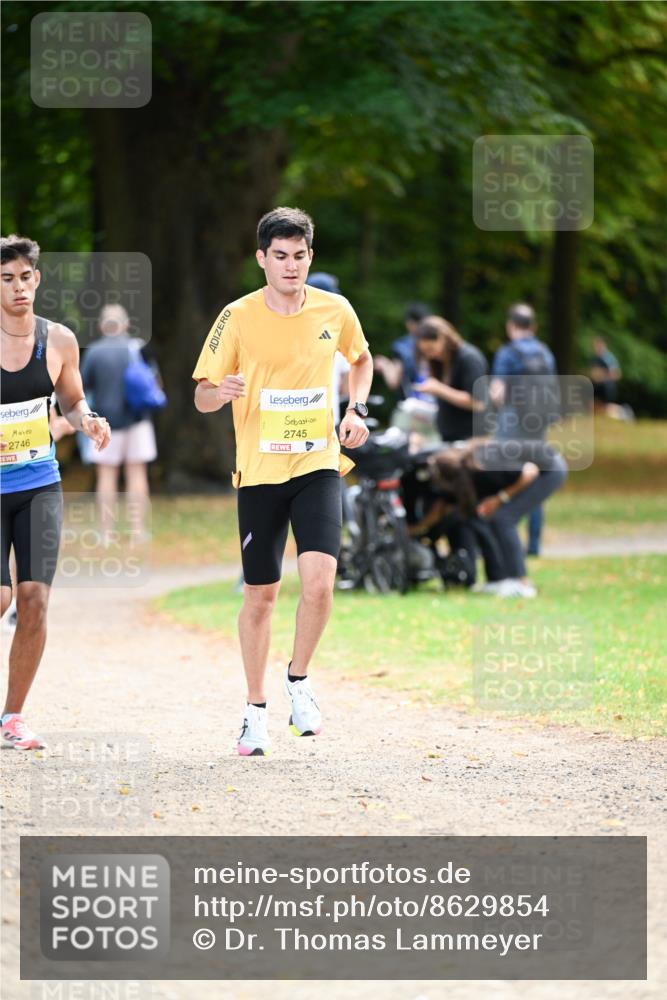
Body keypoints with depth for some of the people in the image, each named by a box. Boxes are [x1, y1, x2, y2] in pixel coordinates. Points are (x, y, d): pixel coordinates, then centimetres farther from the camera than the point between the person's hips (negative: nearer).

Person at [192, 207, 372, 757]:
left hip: (318, 466, 1)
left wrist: (357, 409, 5)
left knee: (319, 580, -18)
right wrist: (220, 392, -26)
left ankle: (300, 679, 7)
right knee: (260, 594, 5)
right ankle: (256, 711, 21)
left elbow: (361, 359, 22)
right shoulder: (238, 317, -6)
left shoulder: (335, 311, 0)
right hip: (259, 471, -1)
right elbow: (202, 396, -3)